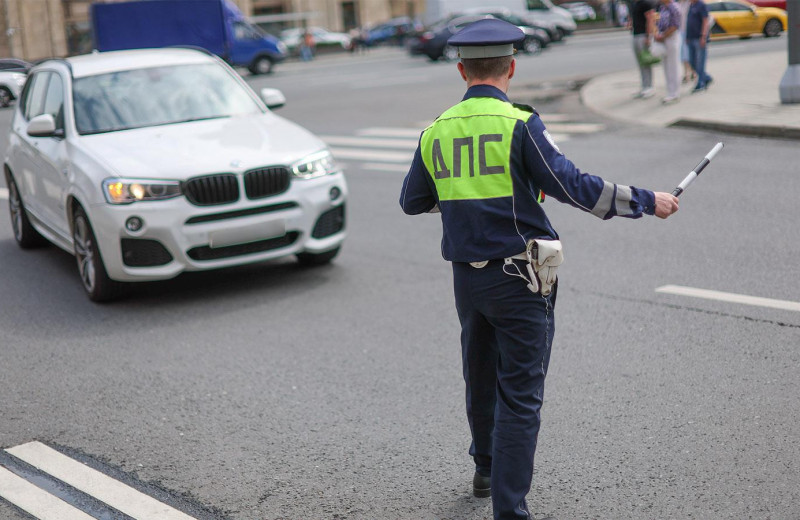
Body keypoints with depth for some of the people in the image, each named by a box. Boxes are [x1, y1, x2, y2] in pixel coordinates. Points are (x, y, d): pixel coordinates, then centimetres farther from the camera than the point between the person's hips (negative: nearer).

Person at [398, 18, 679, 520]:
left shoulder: (437, 132, 4)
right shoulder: (519, 124, -14)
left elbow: (413, 202, 15)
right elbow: (574, 187, -18)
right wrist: (646, 201, -8)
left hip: (468, 278, 6)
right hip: (519, 277, -6)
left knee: (481, 378, 24)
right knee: (520, 395, 0)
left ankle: (487, 472, 44)